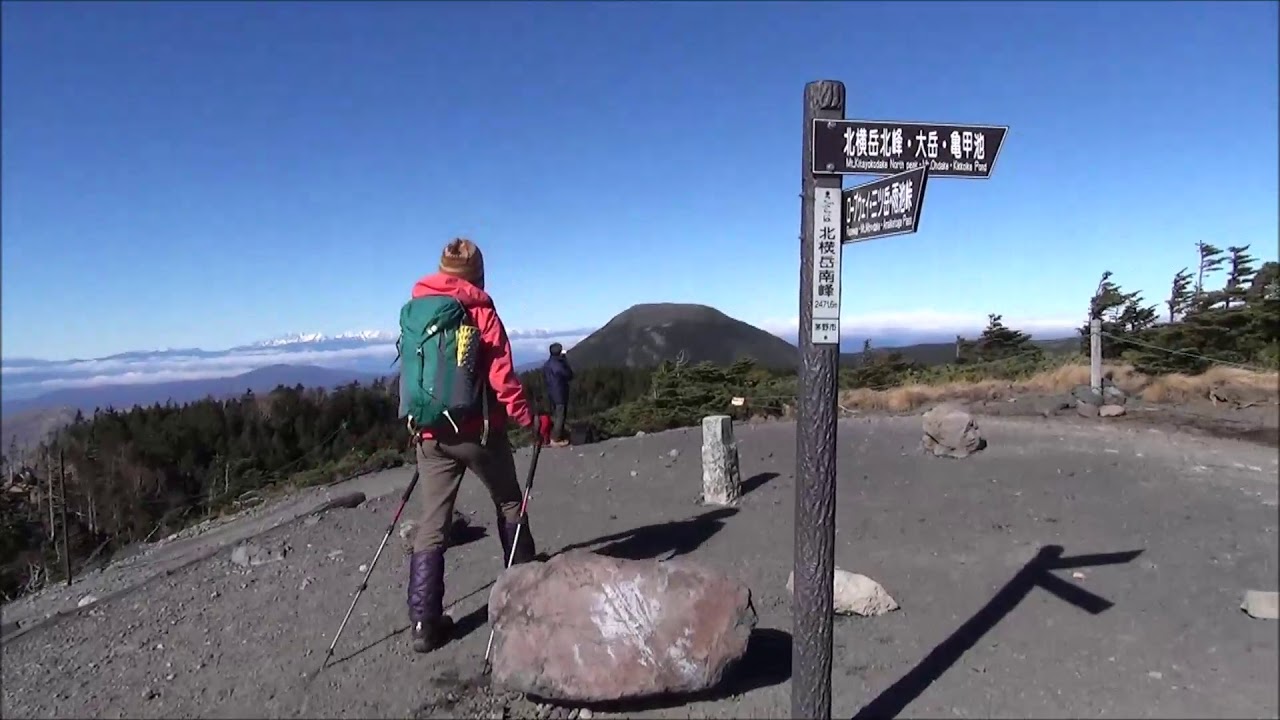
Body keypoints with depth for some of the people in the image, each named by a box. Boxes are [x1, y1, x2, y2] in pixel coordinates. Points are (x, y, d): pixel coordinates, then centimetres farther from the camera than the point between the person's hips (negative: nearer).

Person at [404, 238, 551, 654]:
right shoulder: (481, 311, -8)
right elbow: (502, 378, -14)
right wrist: (529, 421, -7)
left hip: (430, 434, 4)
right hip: (478, 432, -3)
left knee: (431, 524, 6)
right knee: (509, 505, 18)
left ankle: (424, 623, 4)